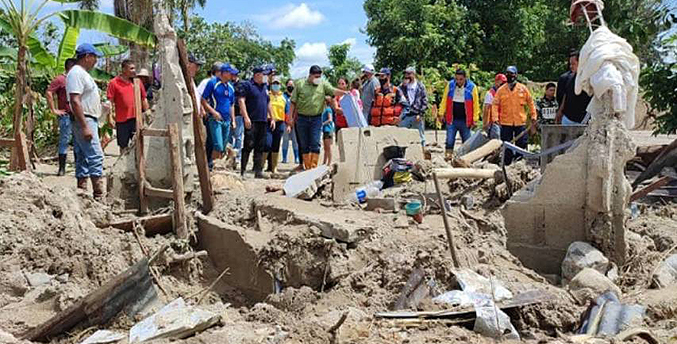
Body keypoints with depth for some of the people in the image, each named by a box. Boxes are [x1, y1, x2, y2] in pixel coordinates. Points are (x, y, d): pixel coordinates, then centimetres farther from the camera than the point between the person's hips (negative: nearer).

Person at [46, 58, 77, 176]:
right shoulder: (60, 79, -5)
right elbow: (48, 93, -13)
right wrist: (54, 110, -13)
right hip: (66, 116, -7)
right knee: (64, 141, -4)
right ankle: (62, 168, 1)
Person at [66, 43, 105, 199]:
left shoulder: (83, 73, 19)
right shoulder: (76, 73, -13)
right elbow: (75, 101, -21)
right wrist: (85, 126, -24)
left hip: (89, 121, 11)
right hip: (84, 121, -11)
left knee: (83, 158, 11)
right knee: (96, 157, -14)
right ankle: (99, 196, -14)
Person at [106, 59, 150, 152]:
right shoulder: (114, 83, -1)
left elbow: (144, 99, 15)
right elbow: (110, 101, -3)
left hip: (136, 118, 2)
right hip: (122, 119, -2)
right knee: (123, 146, 8)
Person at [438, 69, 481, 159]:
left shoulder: (472, 87, -4)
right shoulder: (450, 85, 1)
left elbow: (476, 104, -1)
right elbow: (444, 101, 8)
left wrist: (475, 119, -4)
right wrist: (441, 113, 4)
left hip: (465, 120, -1)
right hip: (452, 119, 1)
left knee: (466, 142, 7)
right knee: (449, 141, -2)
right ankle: (448, 156, 4)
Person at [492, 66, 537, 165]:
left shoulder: (523, 89, 4)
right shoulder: (501, 90, 3)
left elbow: (531, 103, 10)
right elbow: (495, 104, -1)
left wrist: (533, 117, 6)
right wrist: (495, 118, -13)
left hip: (520, 122, 0)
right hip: (506, 122, 0)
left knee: (522, 144, 2)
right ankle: (507, 164, 15)